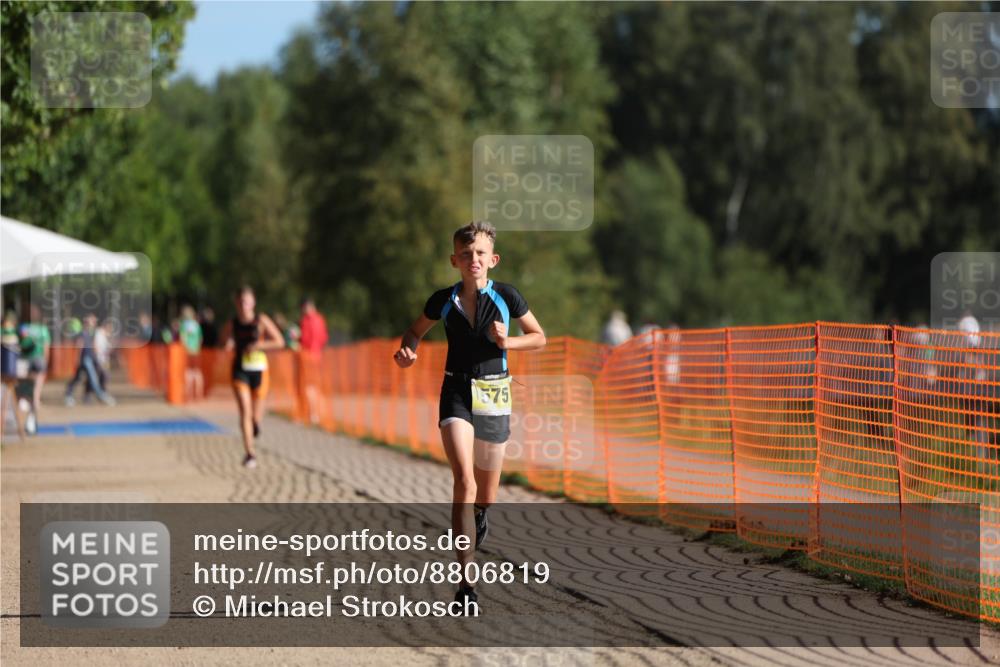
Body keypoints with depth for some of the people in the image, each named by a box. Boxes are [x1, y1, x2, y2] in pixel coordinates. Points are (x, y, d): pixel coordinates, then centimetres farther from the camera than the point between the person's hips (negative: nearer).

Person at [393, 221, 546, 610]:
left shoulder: (506, 297, -4)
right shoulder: (443, 301, -1)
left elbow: (539, 338, 6)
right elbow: (416, 331, 17)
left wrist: (507, 342, -13)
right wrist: (408, 350, -6)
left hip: (494, 395, 1)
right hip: (457, 392, -1)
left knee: (485, 493, 13)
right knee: (464, 480, -20)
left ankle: (479, 515, 55)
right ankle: (466, 584, -22)